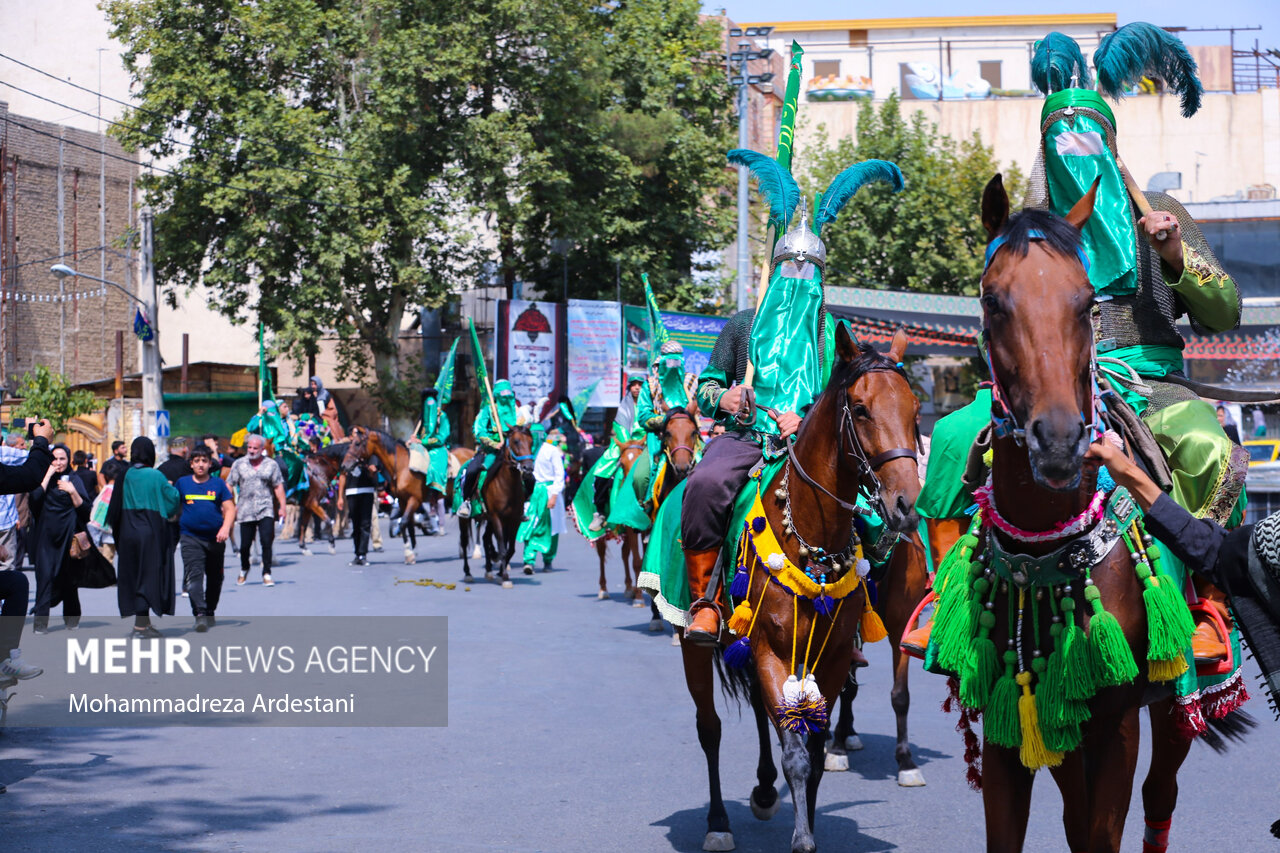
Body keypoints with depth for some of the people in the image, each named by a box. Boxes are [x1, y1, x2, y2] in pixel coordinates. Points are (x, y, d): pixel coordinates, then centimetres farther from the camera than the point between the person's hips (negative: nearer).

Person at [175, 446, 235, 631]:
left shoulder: (218, 484, 3)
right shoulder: (182, 483, 5)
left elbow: (230, 508, 1)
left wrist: (225, 527, -15)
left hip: (215, 538, 2)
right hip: (190, 537, -2)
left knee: (215, 578, 13)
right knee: (193, 575, -18)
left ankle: (210, 612, 32)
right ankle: (200, 614, -25)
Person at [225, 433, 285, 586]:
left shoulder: (271, 464, 6)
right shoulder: (239, 464, 5)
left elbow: (278, 487, 7)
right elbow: (229, 485, 6)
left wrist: (282, 507, 0)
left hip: (265, 510, 0)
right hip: (245, 511, 1)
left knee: (266, 542, -12)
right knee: (245, 545, 5)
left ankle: (266, 574, -5)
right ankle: (244, 570, 30)